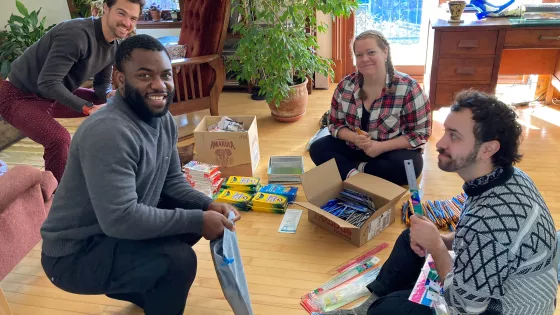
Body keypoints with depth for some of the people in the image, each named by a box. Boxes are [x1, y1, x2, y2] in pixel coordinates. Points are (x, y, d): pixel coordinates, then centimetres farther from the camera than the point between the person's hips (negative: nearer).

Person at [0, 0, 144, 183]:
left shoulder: (114, 47, -3)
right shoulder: (77, 34, -30)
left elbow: (102, 83, 5)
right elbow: (47, 83, -33)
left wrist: (110, 95, -17)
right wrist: (88, 108, -38)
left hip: (55, 95, 9)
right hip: (19, 97, -8)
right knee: (59, 139, -32)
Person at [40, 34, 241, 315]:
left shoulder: (163, 119, -2)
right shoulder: (108, 133, -31)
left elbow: (173, 181, 6)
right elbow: (120, 219, -35)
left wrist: (208, 206, -12)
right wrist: (197, 220, -29)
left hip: (114, 224, 9)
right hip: (75, 254, -9)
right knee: (178, 260, -27)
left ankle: (136, 287, 23)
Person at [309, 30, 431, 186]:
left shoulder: (408, 87, -17)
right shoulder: (345, 86, -7)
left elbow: (420, 133, -14)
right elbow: (335, 124, 2)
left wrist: (381, 147, -24)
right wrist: (355, 138, -21)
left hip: (392, 151, -3)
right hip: (354, 148, 3)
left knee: (410, 165, -34)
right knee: (317, 148, -15)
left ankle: (354, 170, -18)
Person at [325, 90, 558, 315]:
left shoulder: (491, 218, -39)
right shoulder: (510, 176, -8)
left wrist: (435, 245, -18)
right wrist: (443, 240, -7)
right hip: (492, 279, 9)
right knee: (411, 238, 15)